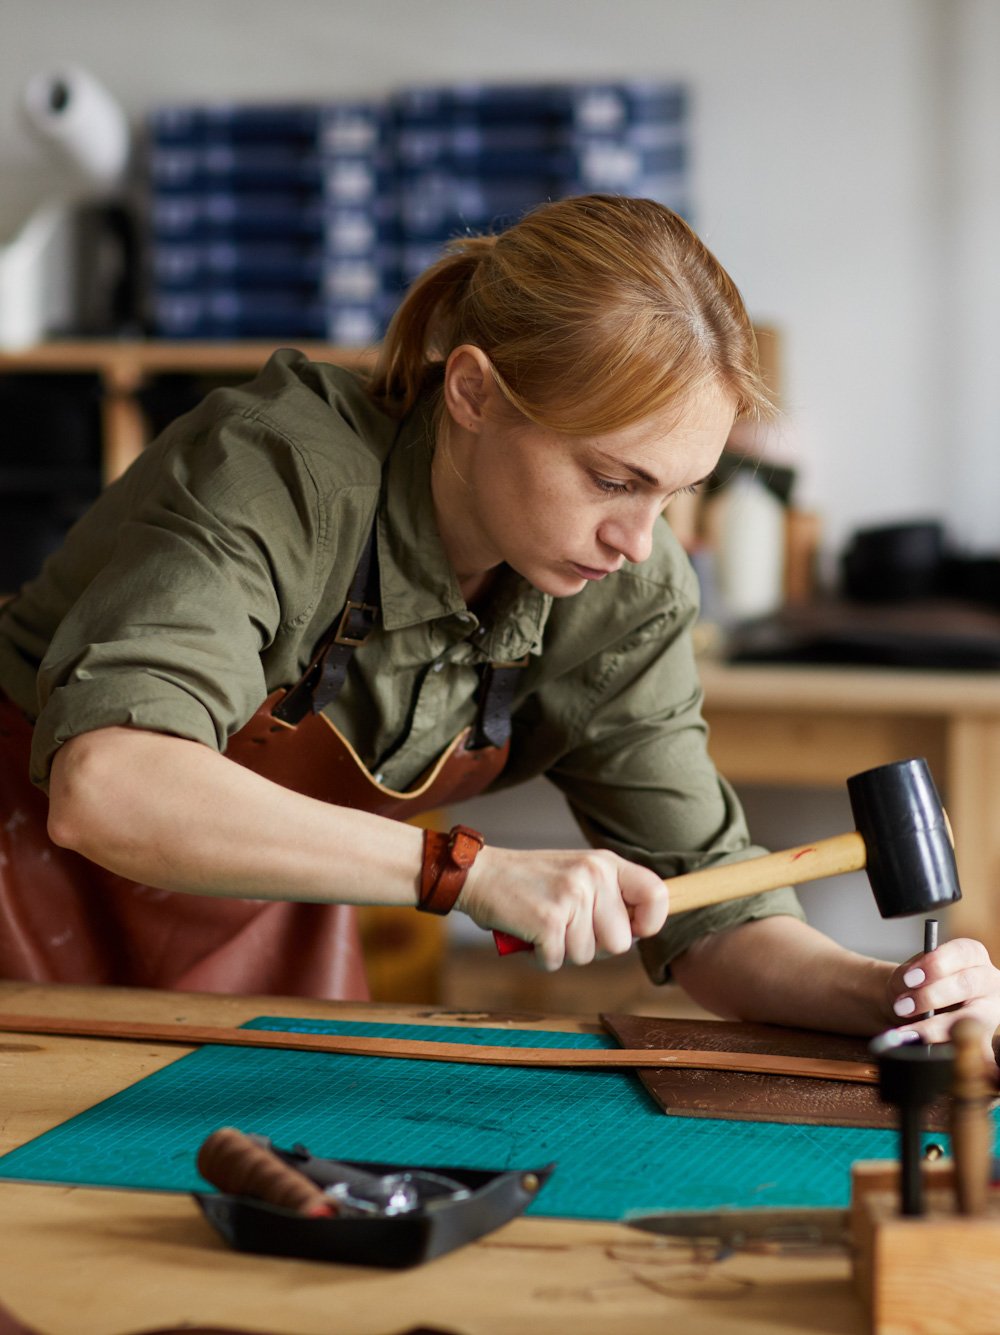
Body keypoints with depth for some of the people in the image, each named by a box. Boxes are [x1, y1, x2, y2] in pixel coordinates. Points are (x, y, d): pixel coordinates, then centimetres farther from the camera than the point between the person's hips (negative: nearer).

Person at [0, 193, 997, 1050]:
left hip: (265, 935, 5)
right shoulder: (280, 476, -32)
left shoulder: (623, 599, -14)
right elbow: (102, 787, -47)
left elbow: (704, 904, -9)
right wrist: (468, 870, -50)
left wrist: (882, 993, -28)